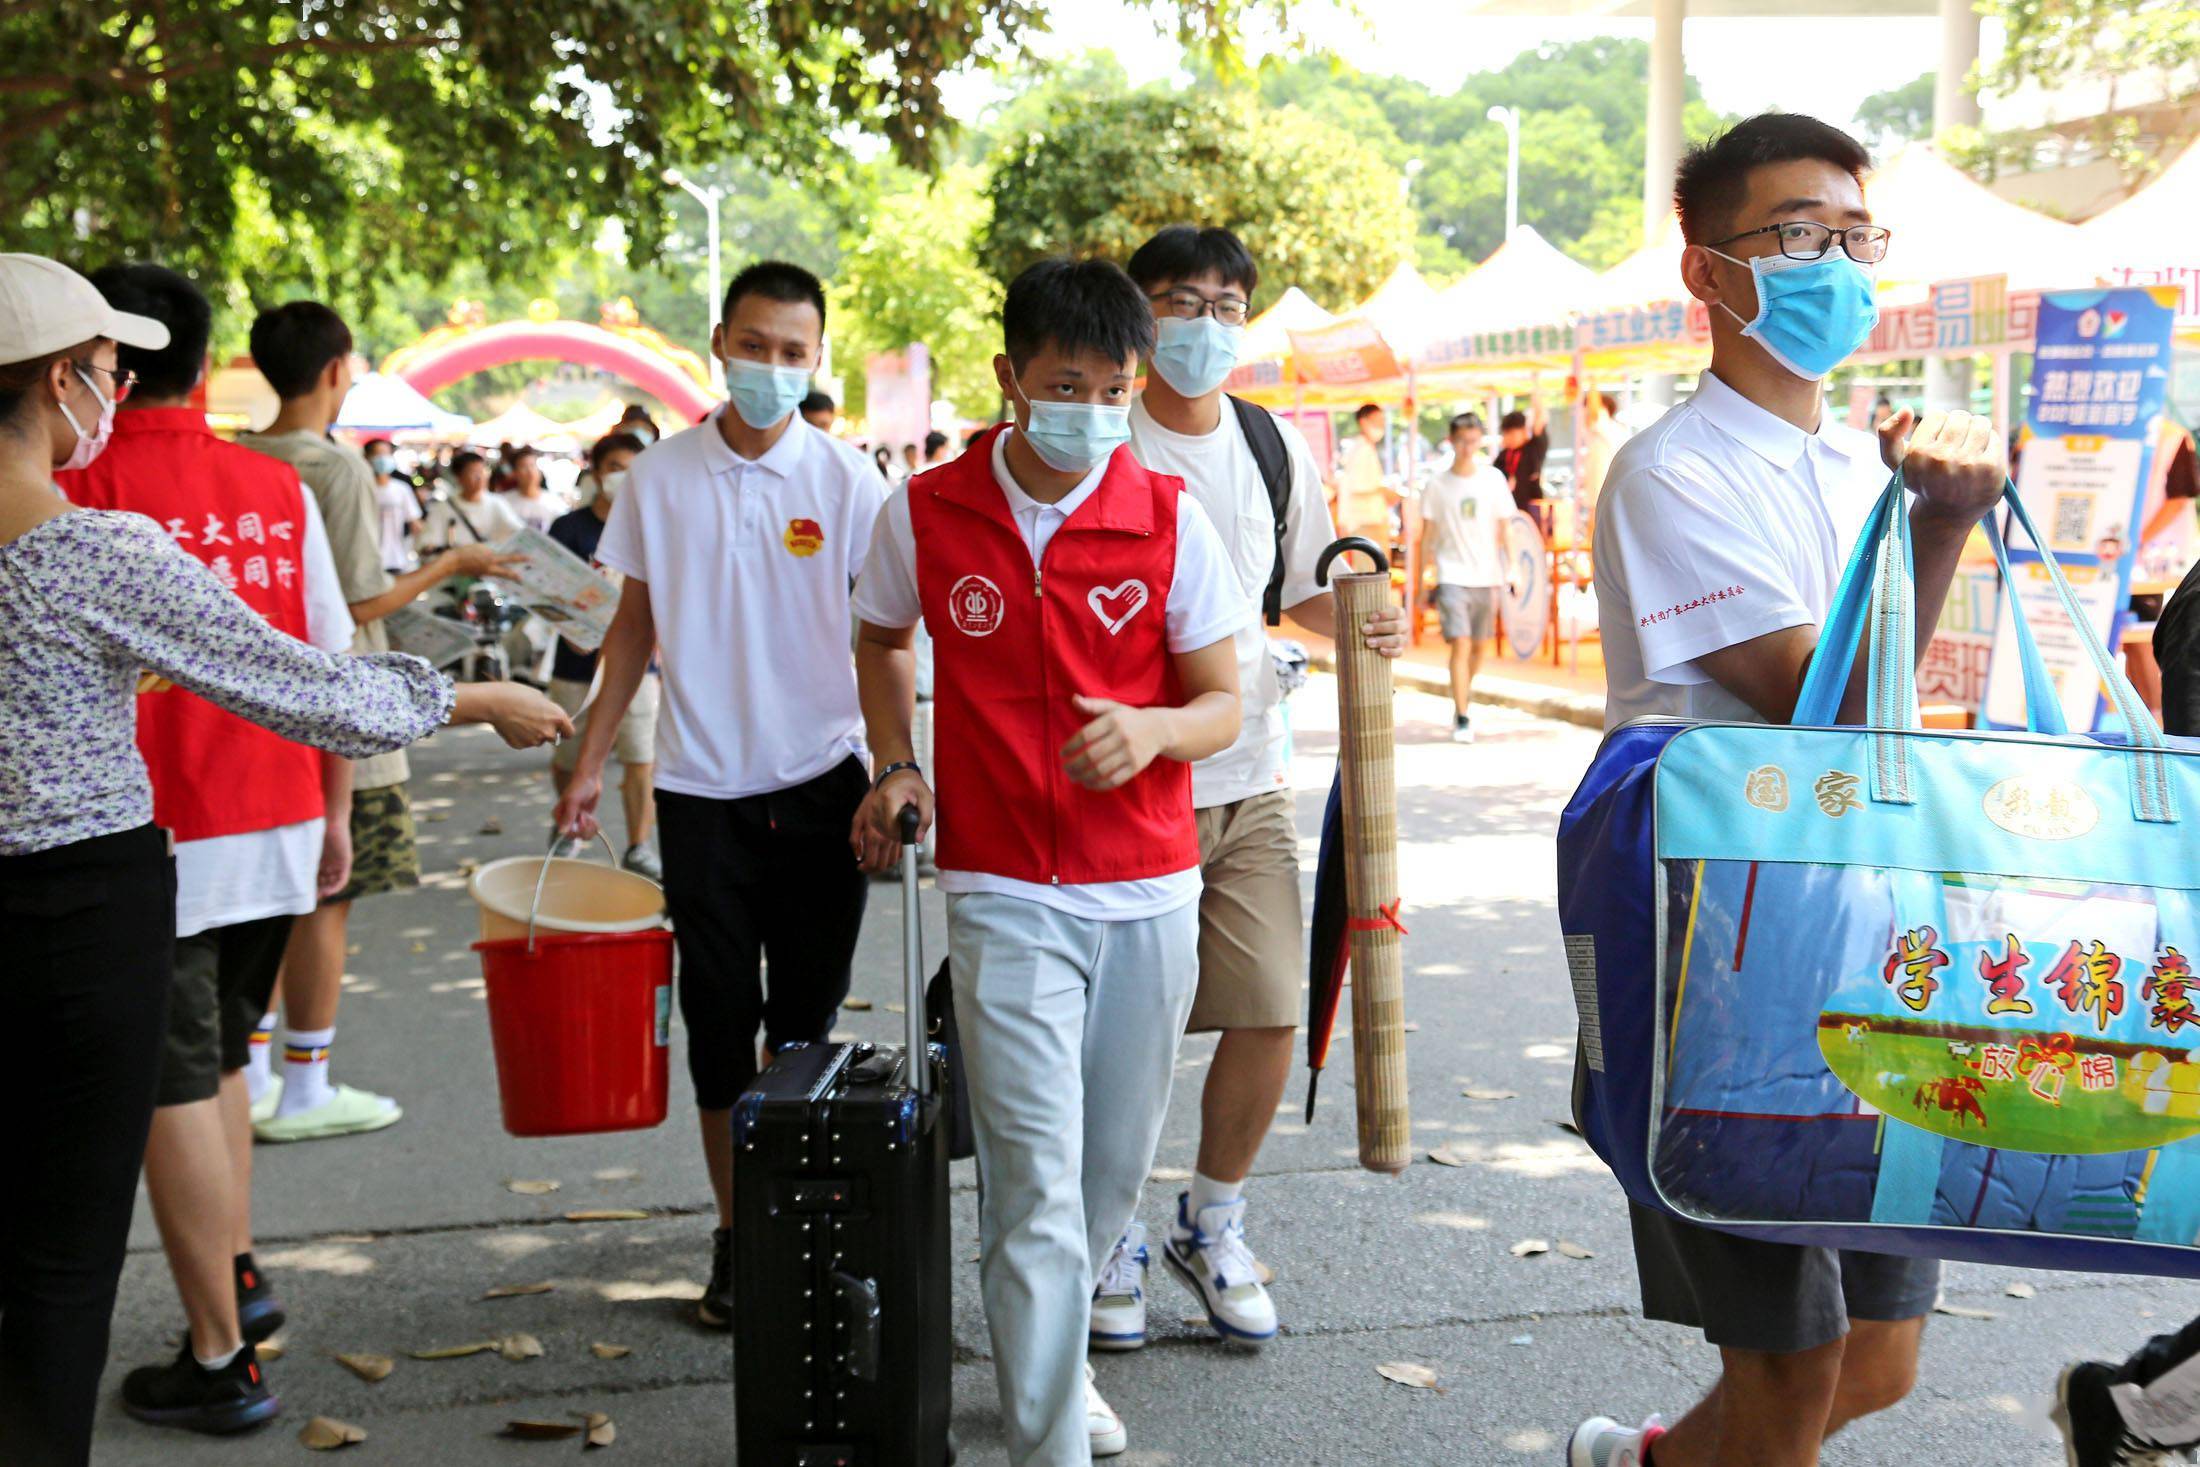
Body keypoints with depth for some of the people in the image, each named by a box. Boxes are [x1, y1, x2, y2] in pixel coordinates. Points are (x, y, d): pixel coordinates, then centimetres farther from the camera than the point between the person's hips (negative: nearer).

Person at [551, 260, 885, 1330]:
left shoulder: (848, 482, -3)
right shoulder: (659, 479, 2)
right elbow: (634, 626, 10)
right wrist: (590, 762, 7)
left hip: (820, 782, -1)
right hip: (701, 788, 1)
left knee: (807, 1020, 7)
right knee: (720, 1025, 5)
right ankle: (736, 1238, 16)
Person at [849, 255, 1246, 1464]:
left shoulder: (1169, 518, -5)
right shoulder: (925, 513, -4)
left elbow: (1222, 704, 0)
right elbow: (880, 641, 16)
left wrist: (1151, 729, -22)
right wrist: (895, 768, 2)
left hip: (1149, 891, 2)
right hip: (1005, 895, -2)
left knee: (1114, 1171, 16)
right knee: (1037, 1184, -8)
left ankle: (1048, 1348, 42)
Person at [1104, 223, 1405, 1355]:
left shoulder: (1276, 446, 9)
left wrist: (1362, 621, -2)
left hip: (1251, 781, 4)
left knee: (1269, 1014, 3)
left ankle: (1211, 1222, 26)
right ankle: (1113, 1238, 24)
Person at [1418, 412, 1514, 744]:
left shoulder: (1493, 478, 3)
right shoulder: (1438, 485, 0)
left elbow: (1501, 531, 7)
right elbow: (1428, 536, 5)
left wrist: (1502, 574, 2)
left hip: (1486, 577, 2)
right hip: (1452, 576, -2)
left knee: (1478, 647, 12)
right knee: (1460, 645, -12)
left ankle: (1464, 695, 38)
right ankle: (1462, 719, -9)